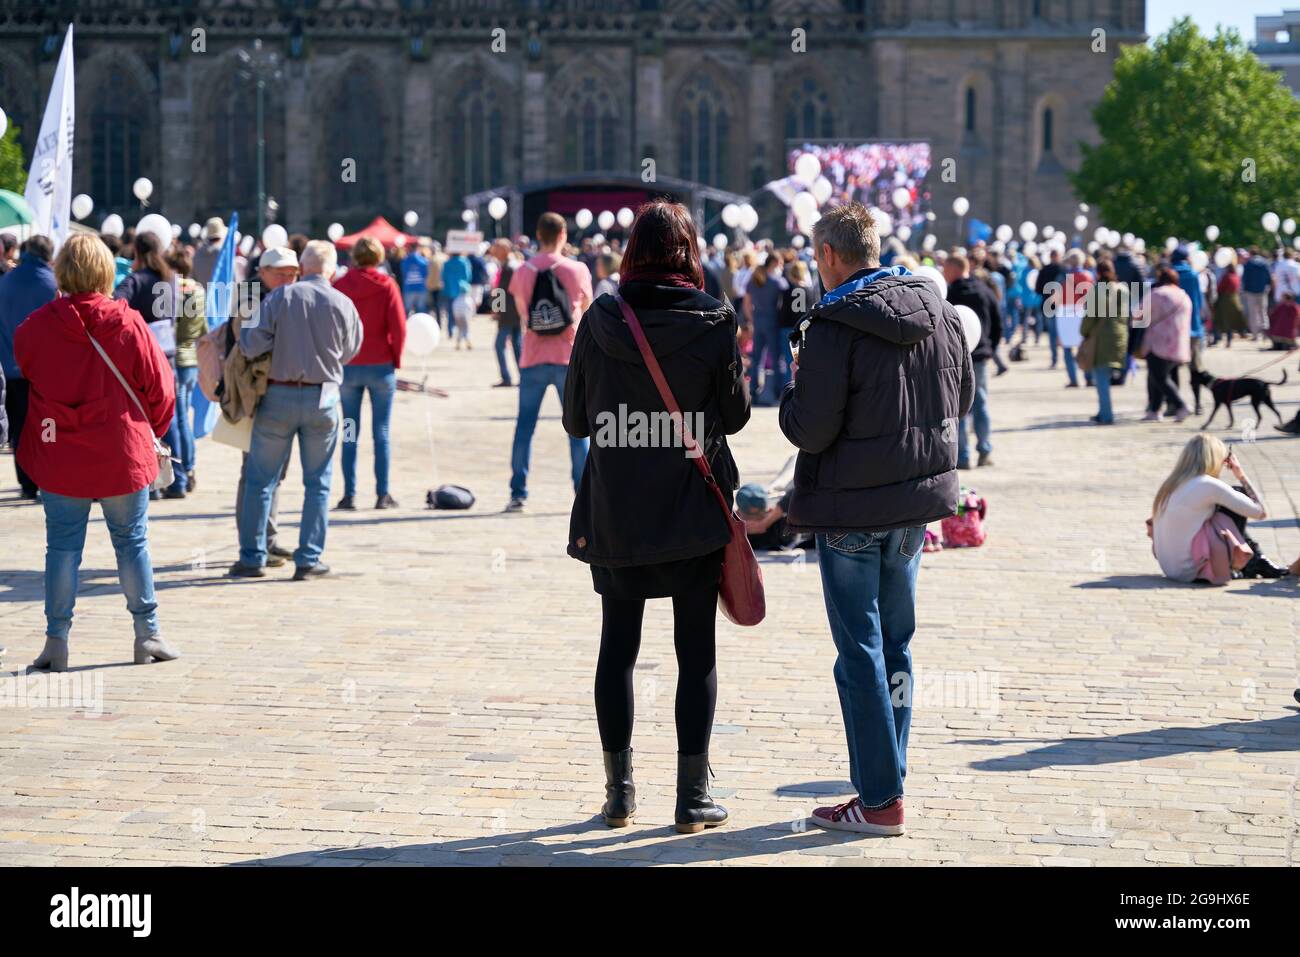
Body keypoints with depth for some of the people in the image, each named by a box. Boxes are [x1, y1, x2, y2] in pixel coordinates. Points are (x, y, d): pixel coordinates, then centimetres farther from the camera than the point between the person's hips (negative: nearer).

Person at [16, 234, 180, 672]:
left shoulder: (36, 327, -8)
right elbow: (161, 388, -3)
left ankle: (57, 640, 7)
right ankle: (147, 635, 16)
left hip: (59, 458, 0)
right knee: (132, 543, 11)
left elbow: (17, 376, 6)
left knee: (62, 547, 7)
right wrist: (151, 432, 14)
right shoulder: (128, 325, -9)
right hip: (123, 455, 0)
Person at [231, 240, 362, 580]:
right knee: (317, 483, 11)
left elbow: (250, 344, -14)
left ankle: (252, 558, 10)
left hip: (279, 396, -1)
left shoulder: (280, 297, -8)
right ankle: (308, 559, 9)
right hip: (323, 398, 1)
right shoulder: (344, 305, -3)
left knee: (260, 479, 9)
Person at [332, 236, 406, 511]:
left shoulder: (339, 286, -2)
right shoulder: (386, 285, -6)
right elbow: (399, 327, -9)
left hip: (347, 366, 1)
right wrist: (395, 359, 6)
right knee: (381, 433, 5)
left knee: (349, 435, 7)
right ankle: (383, 495, 5)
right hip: (381, 366, -1)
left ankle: (349, 495, 3)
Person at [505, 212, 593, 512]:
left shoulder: (523, 271, 1)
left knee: (524, 426, 7)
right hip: (569, 357, -1)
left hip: (533, 358, 1)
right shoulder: (578, 270, -3)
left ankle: (518, 493, 3)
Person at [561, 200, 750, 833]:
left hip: (613, 512, 2)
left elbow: (575, 419, 4)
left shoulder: (600, 321, -4)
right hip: (693, 512, -1)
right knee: (696, 650, 6)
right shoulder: (713, 324, -9)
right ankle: (692, 796, 6)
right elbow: (735, 416, 0)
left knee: (618, 644, 11)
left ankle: (619, 792, 15)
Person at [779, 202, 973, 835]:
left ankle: (879, 800, 1)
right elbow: (962, 399, 14)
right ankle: (886, 779, 20)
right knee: (895, 645, 15)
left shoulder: (834, 327, -18)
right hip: (918, 500, 6)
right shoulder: (937, 311, 4)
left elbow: (810, 430, -18)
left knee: (860, 651, 0)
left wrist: (796, 389, 1)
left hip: (852, 508, -6)